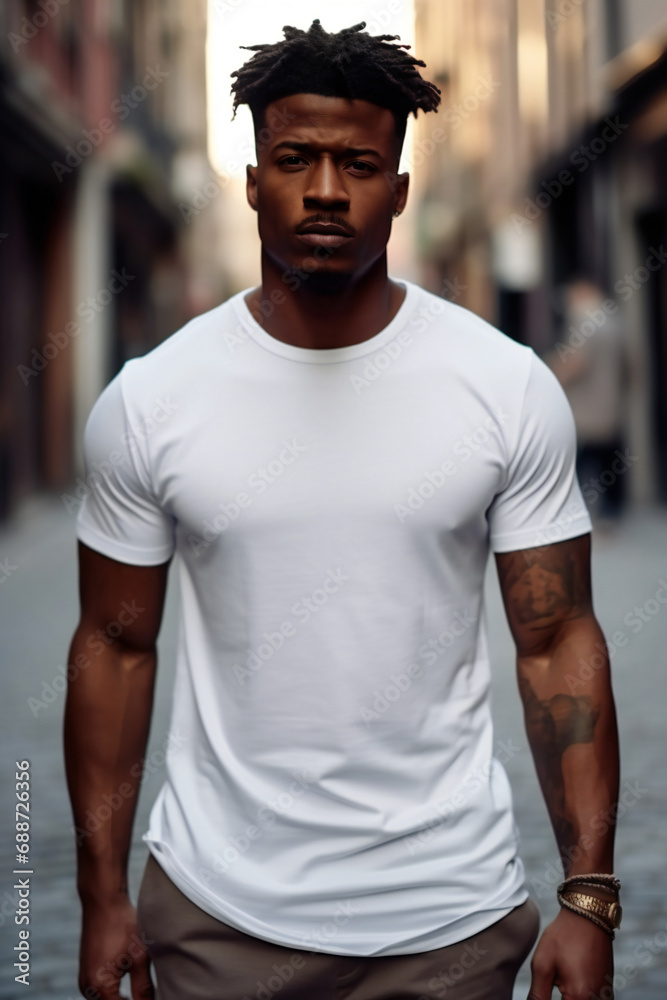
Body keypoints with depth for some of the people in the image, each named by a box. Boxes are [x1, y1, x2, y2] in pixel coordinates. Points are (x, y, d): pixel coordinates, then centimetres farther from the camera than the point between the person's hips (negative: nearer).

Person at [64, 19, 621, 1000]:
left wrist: (589, 898, -9)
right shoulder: (147, 402, -5)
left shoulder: (512, 390, -7)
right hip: (218, 911, 0)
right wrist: (102, 898, 2)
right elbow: (118, 647, 2)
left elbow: (557, 642, -4)